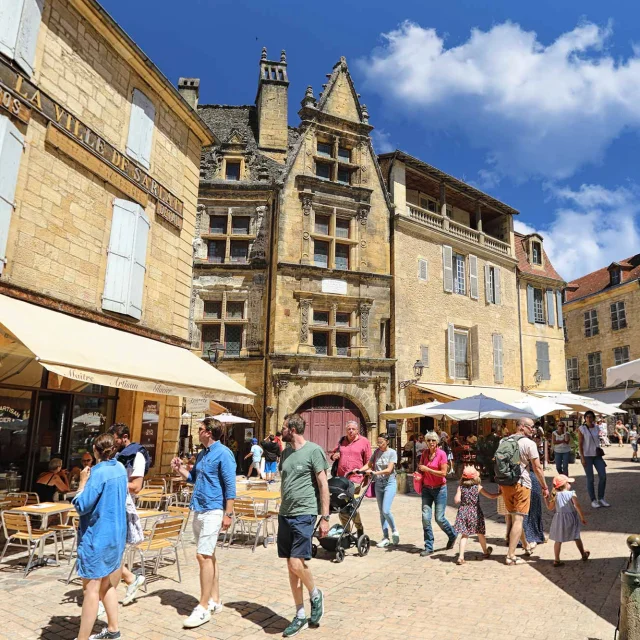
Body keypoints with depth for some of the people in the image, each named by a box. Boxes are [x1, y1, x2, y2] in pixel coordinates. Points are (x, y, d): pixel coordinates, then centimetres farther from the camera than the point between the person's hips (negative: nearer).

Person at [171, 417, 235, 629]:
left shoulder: (223, 454, -14)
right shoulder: (202, 454, 12)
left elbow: (230, 486, -16)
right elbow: (194, 478, 23)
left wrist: (228, 514, -18)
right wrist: (180, 469, 6)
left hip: (213, 511, -9)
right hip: (198, 510, 9)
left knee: (203, 556, -9)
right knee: (208, 555, 15)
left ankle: (204, 608, 0)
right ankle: (214, 600, 26)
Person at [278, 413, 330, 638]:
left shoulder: (313, 450, -9)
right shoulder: (285, 453, 11)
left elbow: (323, 485, -9)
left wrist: (325, 517, -11)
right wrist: (282, 510, 18)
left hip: (304, 515, -7)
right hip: (284, 515, 7)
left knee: (296, 563, -12)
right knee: (291, 566, 10)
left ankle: (315, 595, 18)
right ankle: (300, 615, 23)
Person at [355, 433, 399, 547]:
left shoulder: (392, 452, -8)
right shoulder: (376, 452, 6)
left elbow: (389, 470, -17)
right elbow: (369, 464, 7)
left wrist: (375, 472, -26)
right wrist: (359, 470, -11)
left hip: (389, 483, -5)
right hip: (378, 484, 5)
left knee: (386, 510, -15)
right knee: (381, 512, 9)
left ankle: (394, 531, 10)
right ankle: (385, 538, 17)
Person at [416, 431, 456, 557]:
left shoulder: (441, 454, -12)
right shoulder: (424, 453, 3)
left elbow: (443, 473, -17)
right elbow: (420, 467, 18)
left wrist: (427, 469, -18)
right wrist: (419, 471, -4)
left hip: (439, 489, -4)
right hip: (426, 488, 4)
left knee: (439, 518, -1)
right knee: (425, 517, -4)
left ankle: (452, 535, 29)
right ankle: (428, 547, 6)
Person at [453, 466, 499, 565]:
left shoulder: (460, 487, -4)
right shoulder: (478, 487, -5)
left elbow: (456, 500, -11)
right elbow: (492, 496, -1)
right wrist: (500, 493, 15)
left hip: (463, 513, 0)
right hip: (475, 513, 0)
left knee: (464, 535, 3)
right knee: (480, 534, 20)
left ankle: (461, 556, -9)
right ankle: (485, 552, 43)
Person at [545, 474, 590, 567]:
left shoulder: (556, 495, -2)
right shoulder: (571, 494, -10)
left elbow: (550, 508, 3)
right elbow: (577, 506, -16)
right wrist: (582, 517, -7)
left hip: (559, 519, 1)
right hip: (571, 518, -1)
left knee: (558, 540, 5)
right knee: (576, 538, 20)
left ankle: (557, 560, 4)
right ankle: (584, 555, 39)